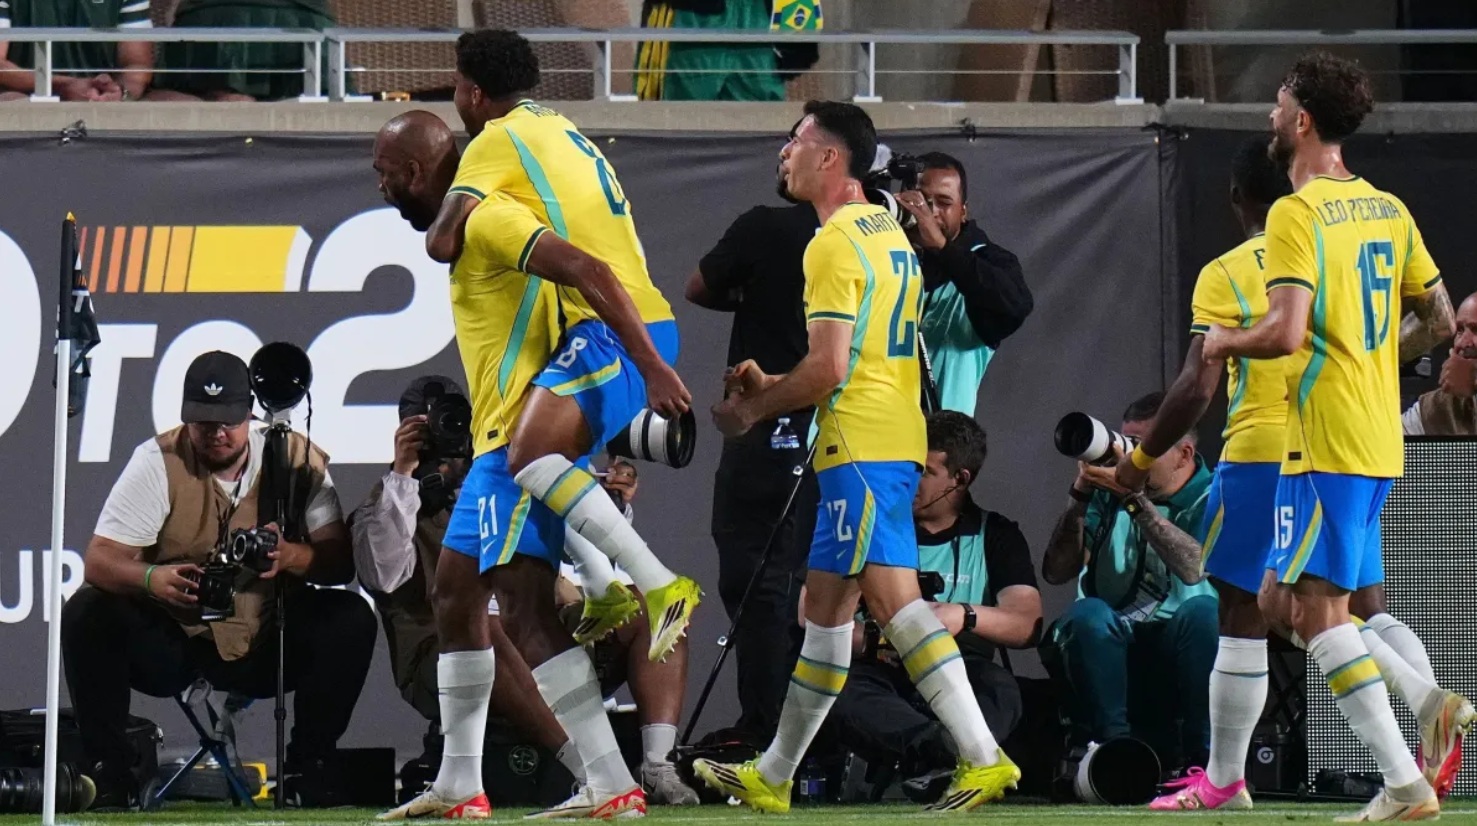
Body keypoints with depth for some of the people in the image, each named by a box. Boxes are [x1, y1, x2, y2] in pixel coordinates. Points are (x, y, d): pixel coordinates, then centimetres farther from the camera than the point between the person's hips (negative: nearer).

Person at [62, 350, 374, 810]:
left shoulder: (297, 459, -5)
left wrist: (291, 556, -35)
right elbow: (98, 562, -16)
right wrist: (151, 578, -39)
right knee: (87, 614, -27)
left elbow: (341, 562, -12)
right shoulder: (158, 461, -9)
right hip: (168, 642, -1)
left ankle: (309, 770, -9)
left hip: (264, 641, 1)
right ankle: (109, 770, -14)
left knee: (351, 619, -22)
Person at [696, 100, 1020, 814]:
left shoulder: (834, 245, -12)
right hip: (894, 439, 10)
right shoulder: (887, 231, 18)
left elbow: (829, 366, -18)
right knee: (825, 605, 14)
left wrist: (753, 410, -4)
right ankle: (773, 777, 21)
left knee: (892, 595, -16)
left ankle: (982, 756, -24)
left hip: (860, 447, -10)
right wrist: (772, 386, 22)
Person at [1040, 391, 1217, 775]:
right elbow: (1056, 572, 0)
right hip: (1111, 648, 2)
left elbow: (1194, 568, -21)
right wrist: (1081, 496, -10)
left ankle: (1203, 758, -25)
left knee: (1203, 610, -32)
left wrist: (1135, 499, -23)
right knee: (1087, 614, -30)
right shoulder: (1106, 493, 11)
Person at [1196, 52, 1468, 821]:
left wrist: (1225, 340, -3)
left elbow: (1285, 332, -23)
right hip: (1378, 438, 9)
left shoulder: (1297, 214, -13)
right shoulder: (1387, 210, 12)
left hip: (1325, 443, -9)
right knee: (1283, 601, 15)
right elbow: (1438, 319, 18)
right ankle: (1431, 704, 2)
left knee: (1317, 607, -6)